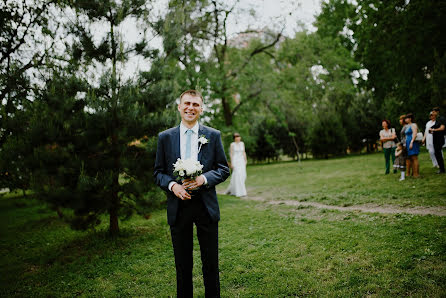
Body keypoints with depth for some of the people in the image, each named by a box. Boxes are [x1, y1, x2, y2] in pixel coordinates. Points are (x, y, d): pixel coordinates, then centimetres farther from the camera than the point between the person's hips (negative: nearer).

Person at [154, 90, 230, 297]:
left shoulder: (213, 135, 3)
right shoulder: (165, 137, 4)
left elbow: (224, 169, 3)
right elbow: (158, 172, 6)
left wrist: (204, 178, -15)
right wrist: (172, 185, -14)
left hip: (206, 205, 0)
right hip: (178, 206, 0)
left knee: (211, 263, 11)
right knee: (182, 264, 13)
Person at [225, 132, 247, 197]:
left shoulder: (242, 143, 9)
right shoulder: (232, 144, -5)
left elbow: (244, 152, 13)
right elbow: (231, 154, -6)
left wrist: (245, 160, 8)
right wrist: (231, 163, -10)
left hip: (241, 161, 6)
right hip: (235, 161, -5)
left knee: (242, 175, 3)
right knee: (237, 175, -10)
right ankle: (239, 192, -5)